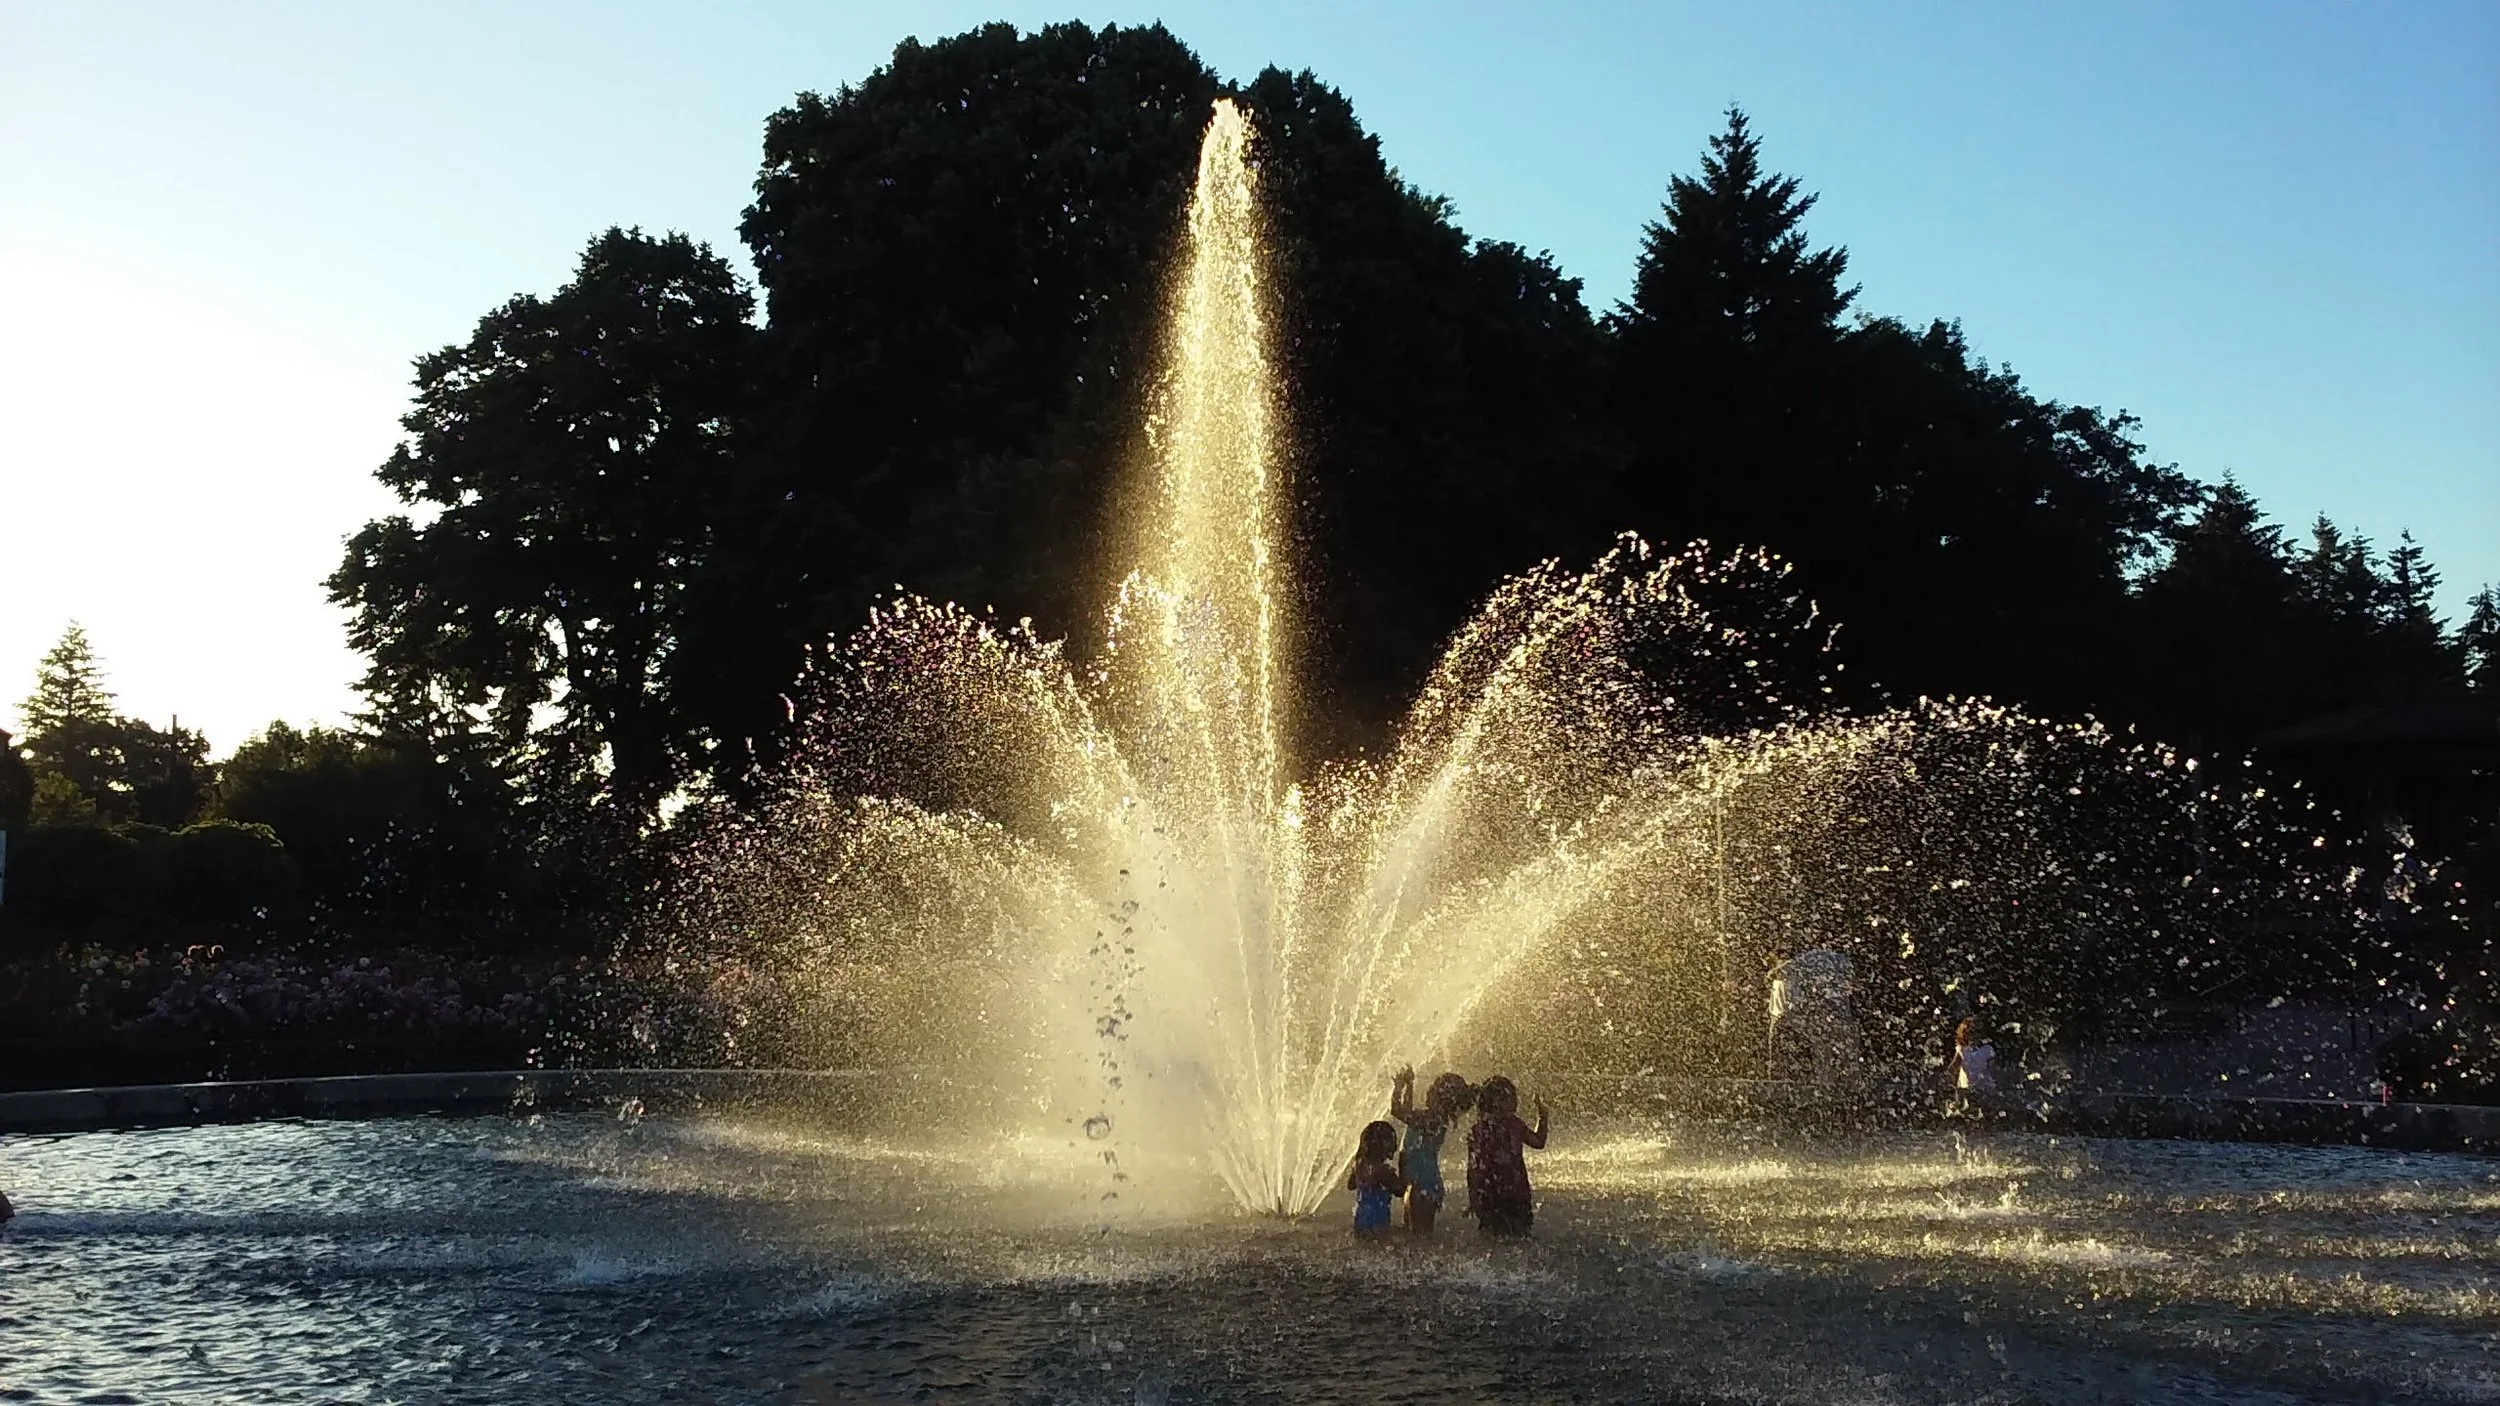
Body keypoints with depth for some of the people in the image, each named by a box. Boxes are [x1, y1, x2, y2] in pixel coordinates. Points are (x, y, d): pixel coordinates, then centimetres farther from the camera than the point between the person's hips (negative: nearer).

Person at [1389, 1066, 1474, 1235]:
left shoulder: (1431, 1119, -21)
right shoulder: (1436, 1117, 8)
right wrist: (1408, 1085, 22)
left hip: (1421, 1187, -10)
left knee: (1419, 1233, -6)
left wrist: (1398, 1086, -9)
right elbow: (1408, 1112, 26)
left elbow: (1397, 1111, -24)